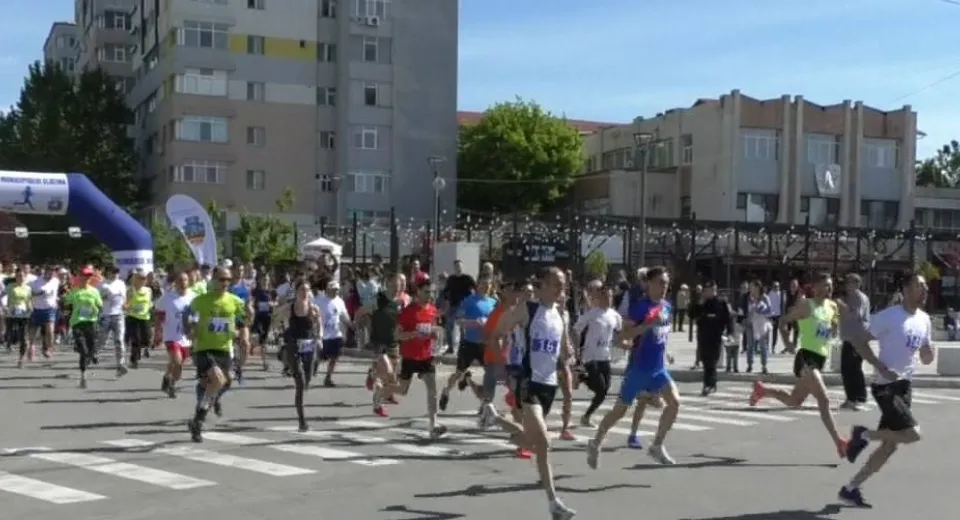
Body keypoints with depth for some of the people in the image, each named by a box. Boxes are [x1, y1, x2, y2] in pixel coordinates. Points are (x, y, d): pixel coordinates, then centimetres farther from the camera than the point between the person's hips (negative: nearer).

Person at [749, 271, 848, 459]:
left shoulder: (832, 307, 13)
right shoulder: (806, 304, -7)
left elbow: (833, 334, 24)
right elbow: (783, 321, -3)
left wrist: (836, 325, 1)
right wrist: (787, 341, -17)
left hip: (820, 359, 8)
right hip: (806, 357, -8)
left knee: (794, 402, 20)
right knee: (824, 401, -19)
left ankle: (762, 390, 40)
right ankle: (839, 442, -18)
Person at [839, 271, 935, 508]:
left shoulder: (925, 320, 9)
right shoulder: (889, 316, -14)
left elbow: (925, 359, 17)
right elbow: (861, 343, -12)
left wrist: (929, 354, -7)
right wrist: (882, 368, -22)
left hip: (905, 386, 8)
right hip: (886, 386, -8)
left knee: (891, 445, 8)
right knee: (912, 434, -20)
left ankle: (851, 488, 16)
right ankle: (863, 435, 4)